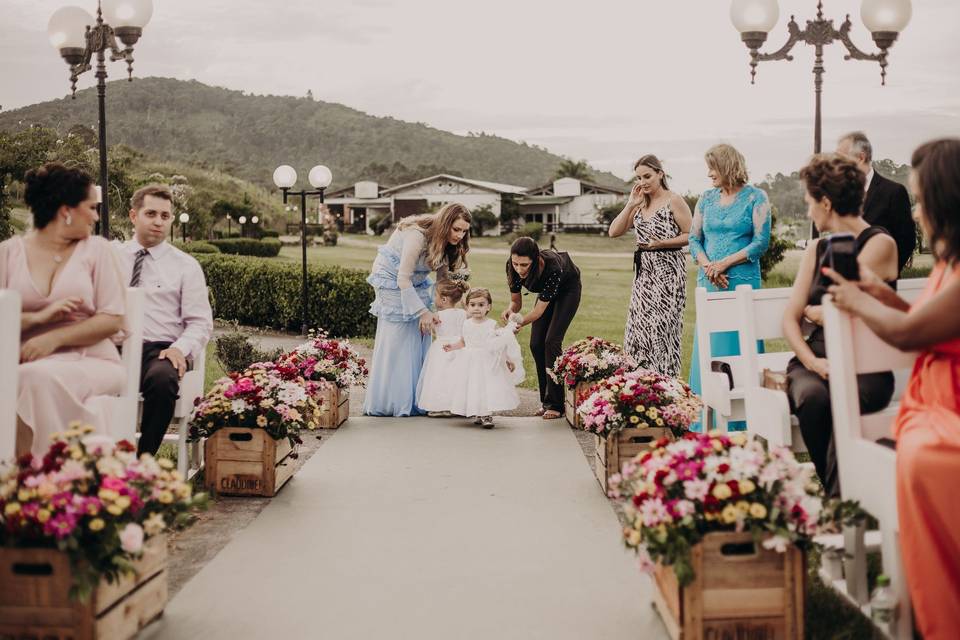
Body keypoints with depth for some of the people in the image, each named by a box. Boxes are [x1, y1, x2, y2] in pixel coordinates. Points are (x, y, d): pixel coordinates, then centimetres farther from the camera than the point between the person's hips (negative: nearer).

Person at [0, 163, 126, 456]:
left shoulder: (96, 249, 9)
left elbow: (112, 320, 0)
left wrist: (54, 338, -12)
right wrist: (38, 317, -15)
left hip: (90, 361, -1)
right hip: (28, 361, 1)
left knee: (40, 377, -35)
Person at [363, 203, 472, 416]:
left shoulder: (446, 242, -5)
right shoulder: (417, 235, -30)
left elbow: (443, 278, 3)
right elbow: (403, 279, -26)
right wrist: (423, 311, -26)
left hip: (415, 284, 7)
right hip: (392, 283, -7)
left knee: (419, 340, 2)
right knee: (395, 343, -7)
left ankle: (415, 401, 5)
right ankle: (386, 402, 0)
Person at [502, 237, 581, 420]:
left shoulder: (552, 267, -42)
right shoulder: (512, 267, -28)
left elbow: (540, 309, -36)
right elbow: (516, 302, -15)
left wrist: (521, 322, -52)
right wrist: (510, 310, -38)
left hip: (568, 289, -5)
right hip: (546, 291, 6)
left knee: (552, 341, -17)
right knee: (536, 344, -3)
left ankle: (555, 405, -13)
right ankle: (547, 401, 8)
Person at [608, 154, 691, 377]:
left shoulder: (673, 201, -5)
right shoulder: (640, 204, 14)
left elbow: (690, 235, -7)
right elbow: (614, 232, 8)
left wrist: (662, 243, -17)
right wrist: (630, 204, 1)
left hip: (668, 272, -7)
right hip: (644, 273, 7)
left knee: (661, 327, -9)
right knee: (638, 328, 3)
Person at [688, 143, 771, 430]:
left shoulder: (755, 198, -1)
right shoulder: (706, 199, 13)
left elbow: (761, 241, -7)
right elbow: (694, 238, 12)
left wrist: (724, 263, -12)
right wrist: (707, 266, -7)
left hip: (742, 281, -5)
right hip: (709, 282, 5)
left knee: (737, 349, -4)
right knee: (707, 349, 3)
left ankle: (739, 425, 1)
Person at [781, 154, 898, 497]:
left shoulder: (879, 244, -1)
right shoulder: (816, 249, 17)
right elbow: (790, 318, 9)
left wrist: (811, 310, 11)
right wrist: (811, 360, -9)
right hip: (817, 359, 4)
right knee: (812, 396, -31)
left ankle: (836, 499, -29)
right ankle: (836, 498, -22)